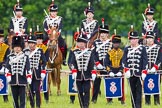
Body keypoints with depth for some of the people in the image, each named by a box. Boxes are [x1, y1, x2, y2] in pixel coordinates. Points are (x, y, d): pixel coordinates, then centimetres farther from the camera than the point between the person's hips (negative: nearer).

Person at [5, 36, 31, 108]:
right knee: (15, 99, 9)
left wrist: (29, 78, -8)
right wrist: (8, 76, -12)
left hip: (22, 81, -2)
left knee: (22, 98, -4)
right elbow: (7, 68, 0)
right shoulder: (10, 57, 5)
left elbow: (28, 69, -2)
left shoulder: (25, 57, 2)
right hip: (13, 81, 2)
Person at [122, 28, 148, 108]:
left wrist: (144, 72, -9)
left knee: (138, 91, -5)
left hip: (139, 74, -3)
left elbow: (145, 61, -1)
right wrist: (126, 70, -9)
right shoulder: (127, 49, 10)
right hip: (130, 74, 3)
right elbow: (124, 60, 5)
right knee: (132, 91, 6)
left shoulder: (142, 49, 3)